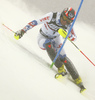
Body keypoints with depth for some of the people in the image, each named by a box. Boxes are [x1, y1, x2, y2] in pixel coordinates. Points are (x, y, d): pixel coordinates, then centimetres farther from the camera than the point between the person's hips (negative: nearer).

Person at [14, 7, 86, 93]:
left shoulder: (69, 24, -21)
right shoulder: (51, 16, -31)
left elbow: (74, 38, -13)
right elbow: (36, 22, -27)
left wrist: (67, 35, -36)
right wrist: (22, 31, -28)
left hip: (55, 39, 2)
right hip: (43, 38, -2)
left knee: (63, 58, -17)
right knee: (48, 44, -37)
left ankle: (78, 81, -14)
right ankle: (60, 68, -35)